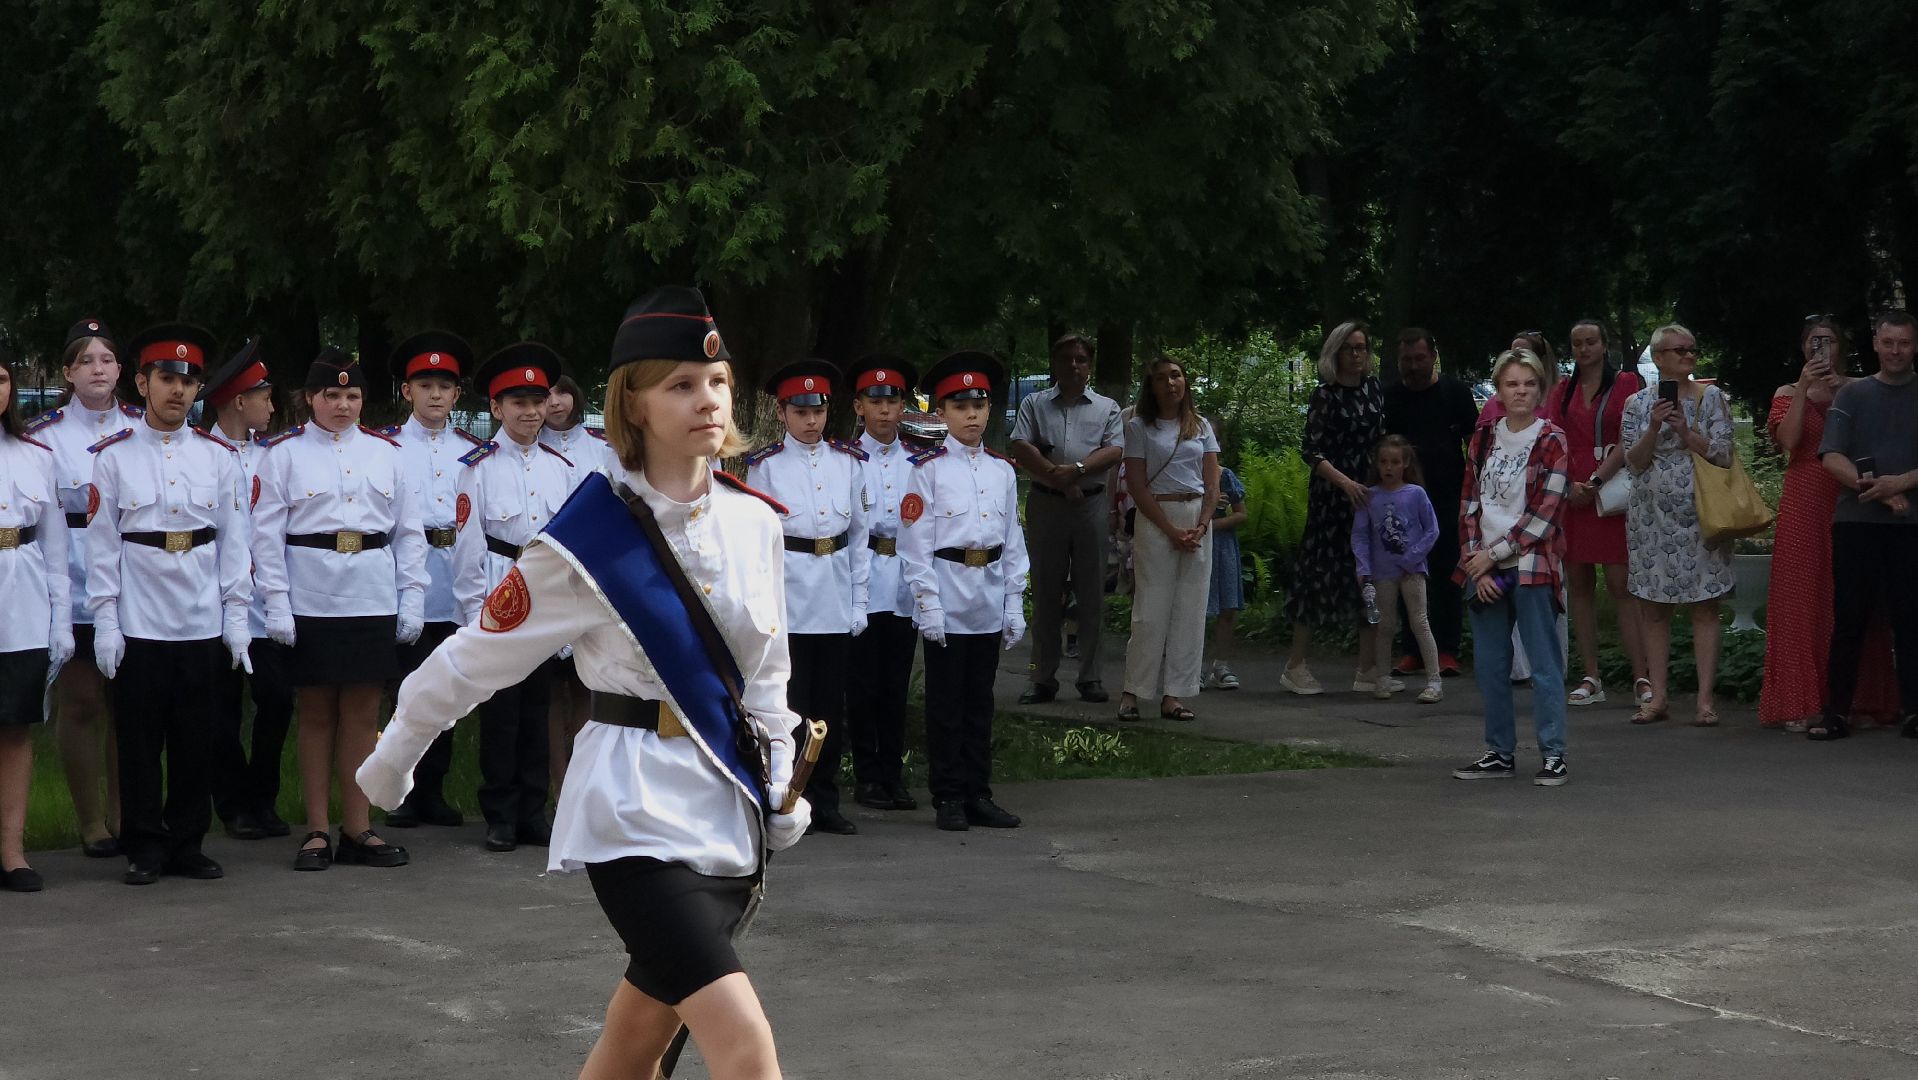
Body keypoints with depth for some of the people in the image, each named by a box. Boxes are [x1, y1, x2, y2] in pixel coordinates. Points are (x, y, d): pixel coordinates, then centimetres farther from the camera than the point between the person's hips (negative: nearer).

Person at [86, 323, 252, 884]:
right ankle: (144, 848, 11)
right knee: (140, 741, 2)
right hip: (139, 624, -2)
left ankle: (187, 843, 16)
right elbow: (101, 543, 0)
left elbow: (234, 540, 8)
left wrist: (237, 617, 3)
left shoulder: (219, 457, 7)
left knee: (196, 741, 6)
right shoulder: (114, 457, 1)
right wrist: (105, 621, -5)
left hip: (203, 626, 2)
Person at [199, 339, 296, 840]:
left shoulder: (269, 454, 12)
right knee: (223, 706, 3)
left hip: (265, 597, 4)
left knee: (278, 697, -3)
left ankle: (262, 800, 13)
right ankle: (234, 805, 14)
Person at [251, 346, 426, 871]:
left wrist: (412, 601, 3)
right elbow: (267, 534, -2)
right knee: (316, 714, 4)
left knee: (362, 714, 5)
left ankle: (357, 828, 12)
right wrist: (277, 604, -10)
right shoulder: (285, 454, 2)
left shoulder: (385, 454, 10)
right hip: (311, 603, -2)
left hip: (372, 601, 2)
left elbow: (409, 533, 10)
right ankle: (317, 831, 10)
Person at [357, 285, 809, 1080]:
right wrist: (393, 757, 9)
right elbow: (477, 655, -1)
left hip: (729, 806, 6)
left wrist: (782, 791, 13)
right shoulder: (588, 539, -12)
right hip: (639, 809, -6)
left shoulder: (754, 521, 4)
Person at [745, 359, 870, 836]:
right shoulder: (765, 465, -1)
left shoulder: (848, 461, 8)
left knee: (832, 702, 7)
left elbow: (860, 533, 11)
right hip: (788, 596, -3)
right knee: (790, 701, -2)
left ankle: (824, 800, 15)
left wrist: (859, 599, 7)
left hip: (836, 599, 3)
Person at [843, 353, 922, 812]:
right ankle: (867, 778, 8)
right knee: (863, 684, 1)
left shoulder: (918, 463, 10)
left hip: (904, 588, 3)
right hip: (862, 582, -3)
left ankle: (893, 776, 12)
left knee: (896, 686, 6)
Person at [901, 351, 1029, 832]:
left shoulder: (1003, 470, 10)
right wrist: (928, 605, -12)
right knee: (946, 703, 2)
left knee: (980, 701, 10)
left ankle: (978, 795, 16)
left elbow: (1013, 541, 12)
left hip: (990, 602, 4)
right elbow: (916, 542, -7)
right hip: (947, 599, -4)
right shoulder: (928, 468, -4)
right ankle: (948, 798, 8)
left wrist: (1015, 606, 8)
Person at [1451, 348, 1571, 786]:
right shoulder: (1485, 438, 10)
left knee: (1543, 663, -3)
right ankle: (1500, 753, 17)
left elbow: (1544, 514, -10)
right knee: (1489, 665, 8)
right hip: (1484, 569, 5)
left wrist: (1494, 554, -11)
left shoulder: (1551, 441, -4)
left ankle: (1553, 755, 0)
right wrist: (1475, 561, -3)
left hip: (1531, 567, -5)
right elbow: (1471, 504, 9)